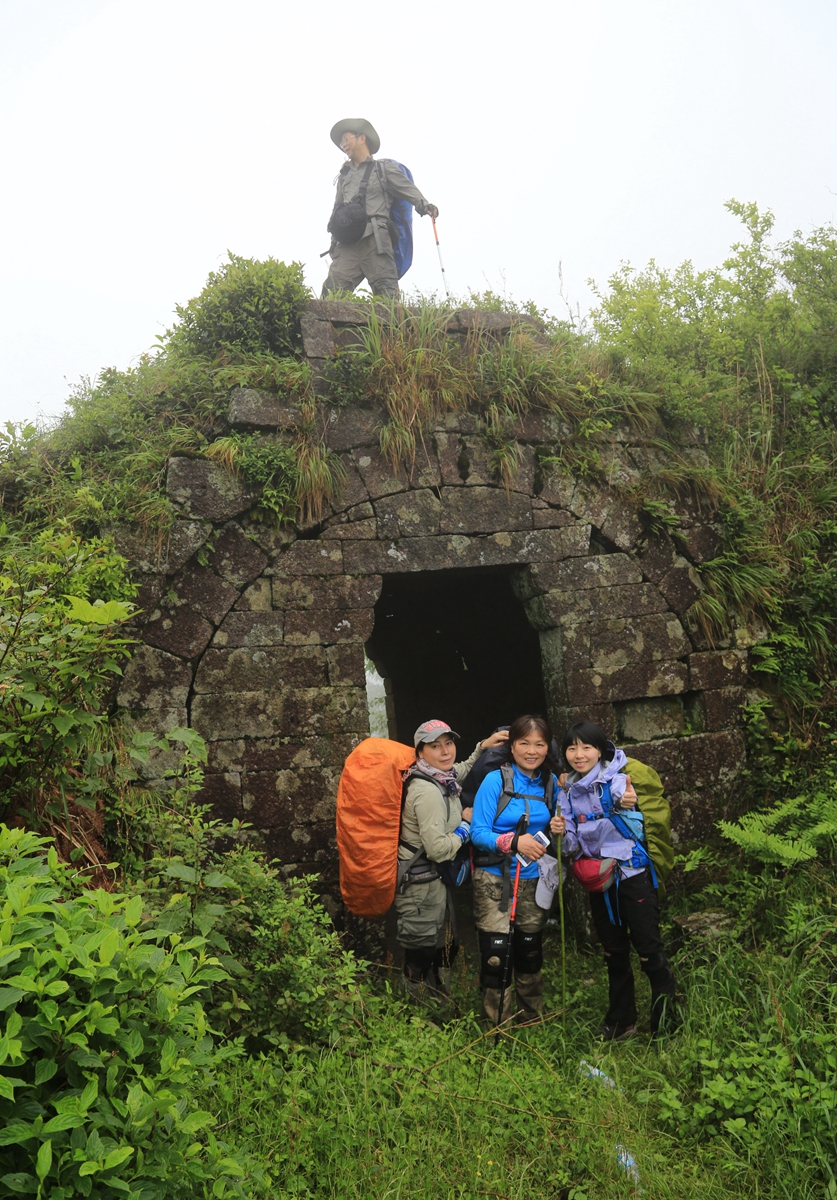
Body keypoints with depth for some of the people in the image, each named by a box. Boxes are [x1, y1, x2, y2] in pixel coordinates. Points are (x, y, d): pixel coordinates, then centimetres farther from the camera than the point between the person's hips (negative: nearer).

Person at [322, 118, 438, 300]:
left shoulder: (384, 168, 10)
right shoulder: (344, 175, 27)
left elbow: (408, 189, 1)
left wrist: (424, 205, -19)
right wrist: (333, 242, 23)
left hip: (375, 241, -5)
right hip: (347, 244, 5)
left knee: (386, 293, -12)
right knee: (331, 290, -9)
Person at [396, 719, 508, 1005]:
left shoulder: (444, 778, 1)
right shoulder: (427, 791, -28)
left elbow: (462, 771, 26)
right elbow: (439, 849, -29)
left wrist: (482, 747, 10)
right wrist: (466, 823, -15)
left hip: (436, 881, 10)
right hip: (421, 886, -10)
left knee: (447, 949, 24)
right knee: (420, 959, 8)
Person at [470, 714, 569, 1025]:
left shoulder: (550, 783, 3)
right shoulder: (495, 781, -13)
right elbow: (478, 832, -14)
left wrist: (559, 826, -6)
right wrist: (513, 841, -29)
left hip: (533, 878, 5)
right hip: (494, 878, -4)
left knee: (530, 949, 15)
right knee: (496, 952, -9)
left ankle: (533, 1020, 34)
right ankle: (497, 1027, 9)